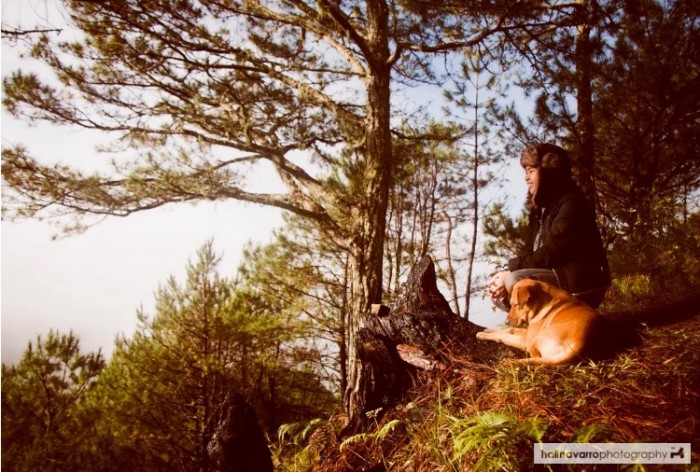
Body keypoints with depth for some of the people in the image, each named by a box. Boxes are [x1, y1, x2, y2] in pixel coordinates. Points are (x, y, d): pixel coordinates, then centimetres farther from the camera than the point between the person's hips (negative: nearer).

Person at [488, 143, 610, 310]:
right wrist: (508, 273, -10)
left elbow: (552, 253, -23)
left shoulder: (571, 202, -14)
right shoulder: (540, 208, 14)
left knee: (515, 281, -28)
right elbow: (532, 253, 9)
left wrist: (510, 269, -20)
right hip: (552, 279, 9)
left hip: (580, 287, -9)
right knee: (498, 292, 3)